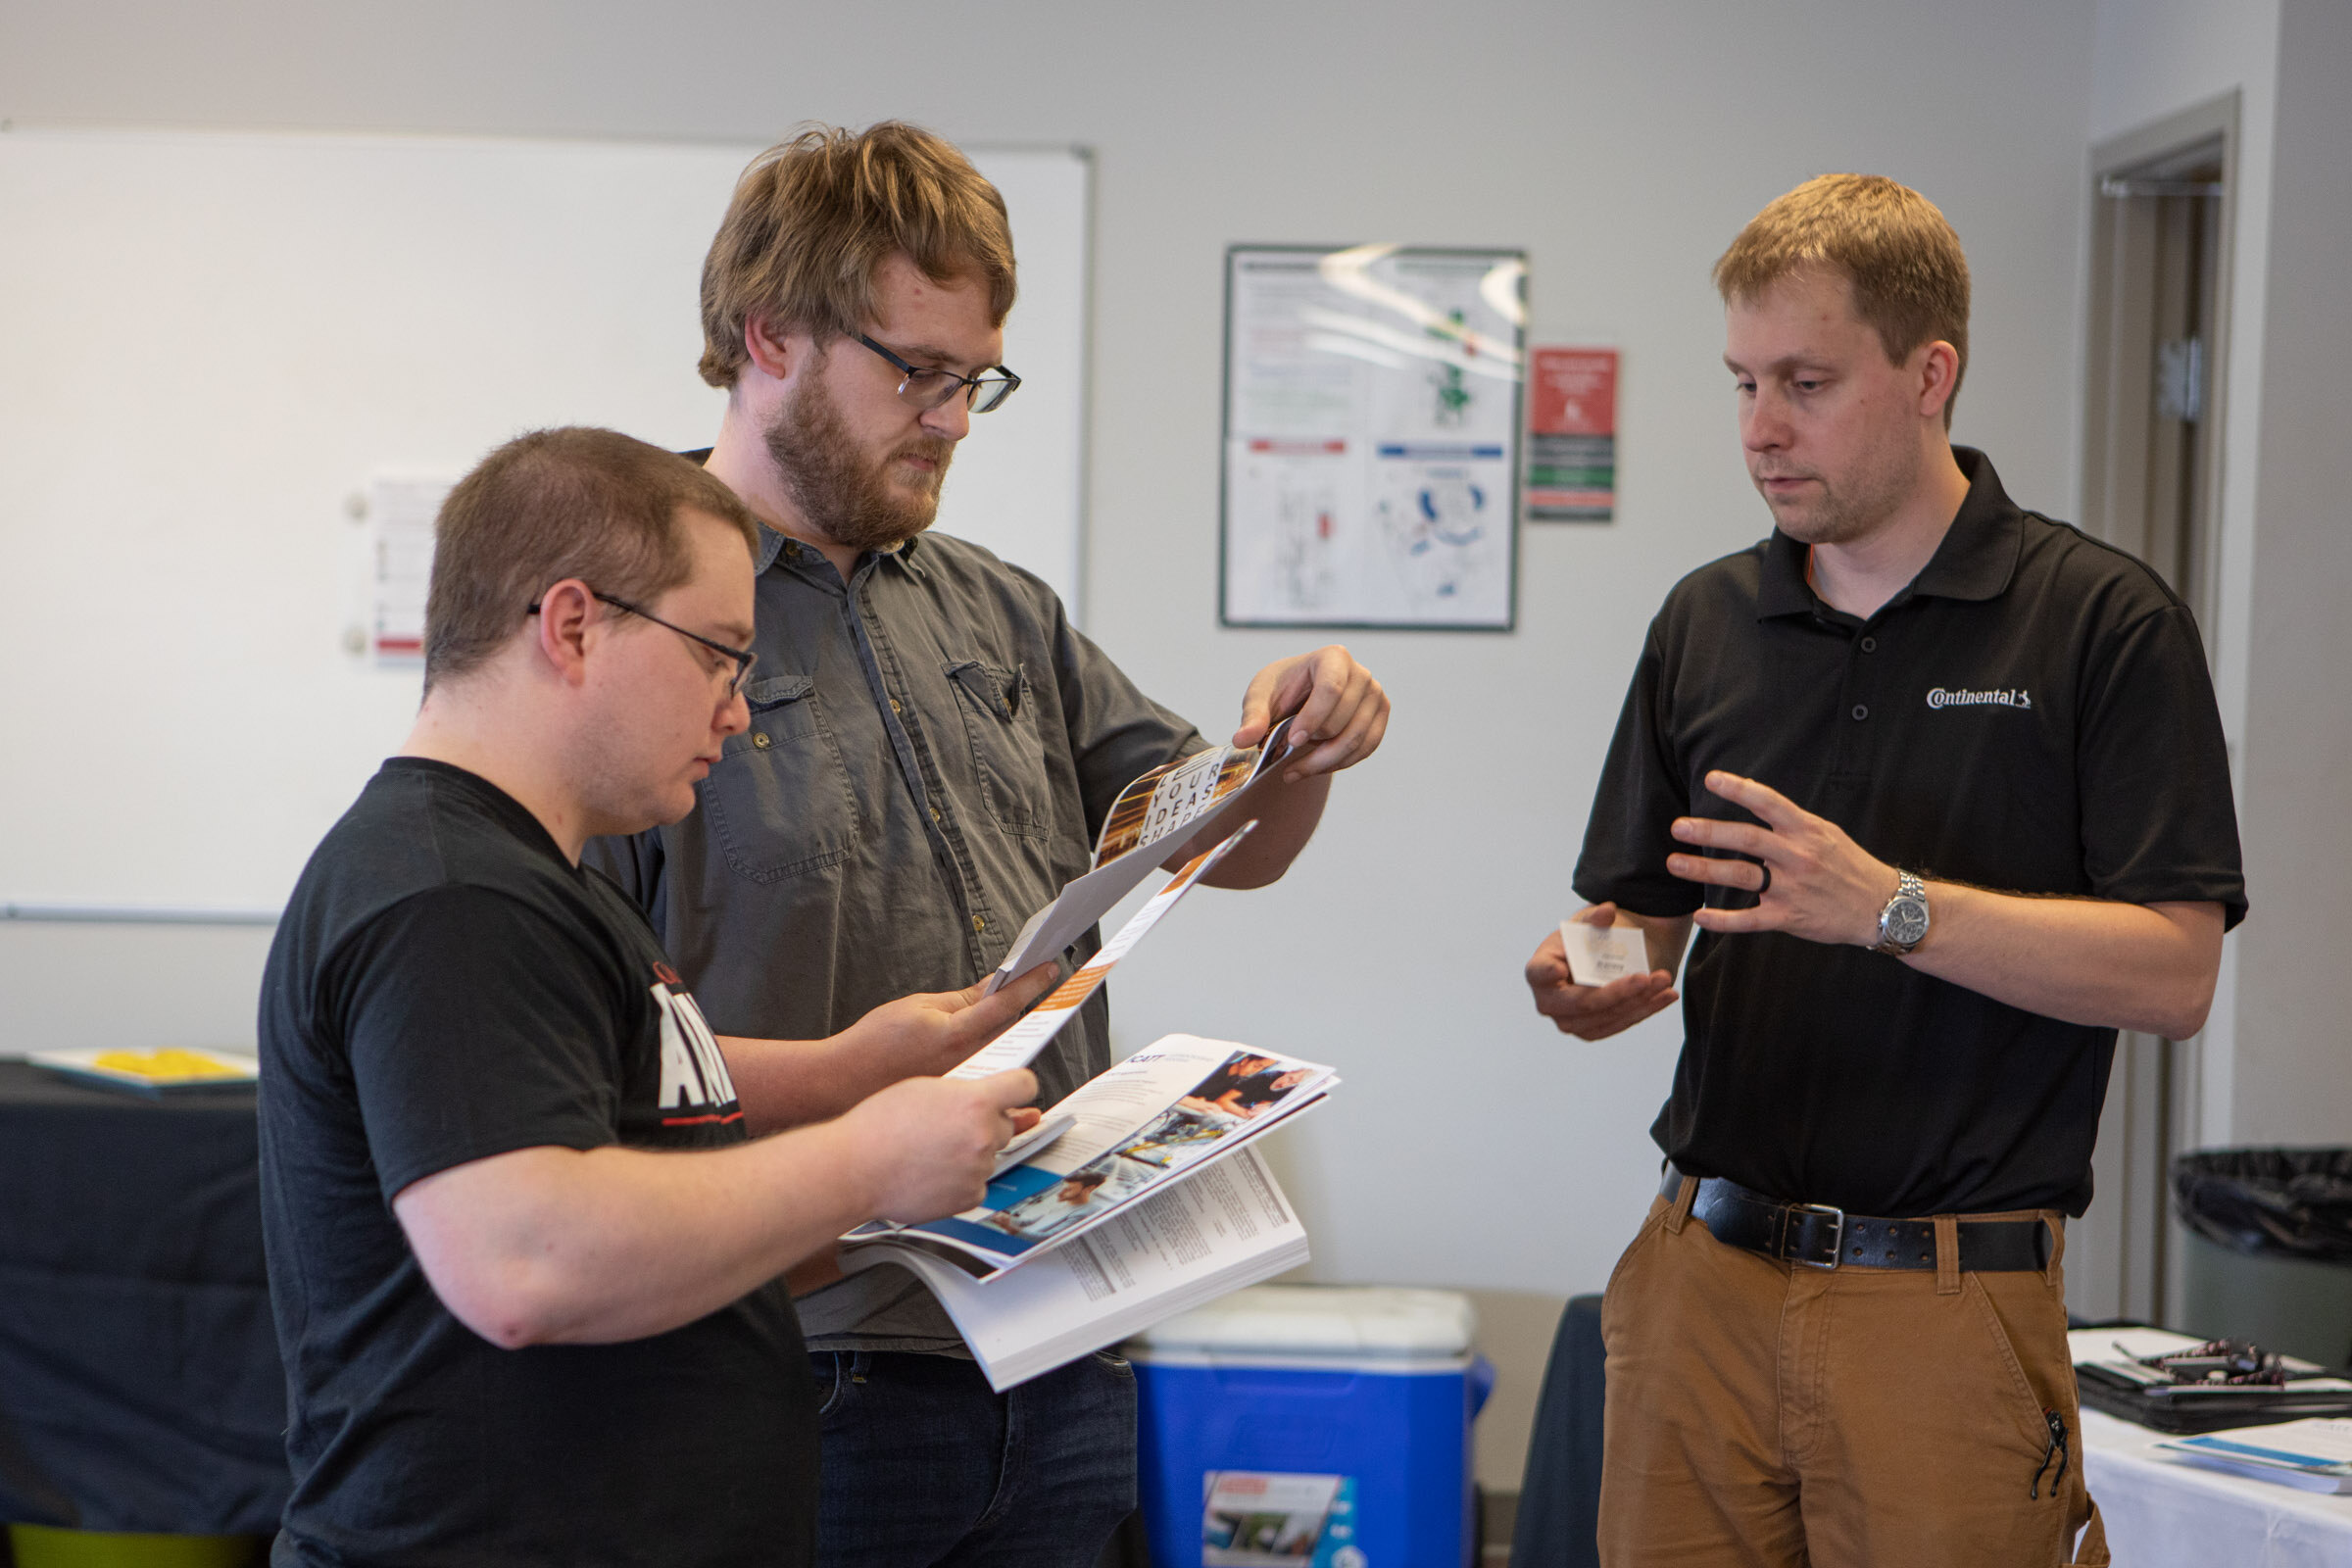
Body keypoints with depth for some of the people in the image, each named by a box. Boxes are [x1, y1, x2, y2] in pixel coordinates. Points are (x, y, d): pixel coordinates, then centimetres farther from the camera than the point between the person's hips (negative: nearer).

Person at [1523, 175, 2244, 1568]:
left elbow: (2174, 973, -10)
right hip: (1703, 1278, 4)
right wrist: (1592, 983, -9)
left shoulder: (2107, 624, -4)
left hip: (1947, 1297, -4)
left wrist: (1888, 905, -20)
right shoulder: (1707, 624, 11)